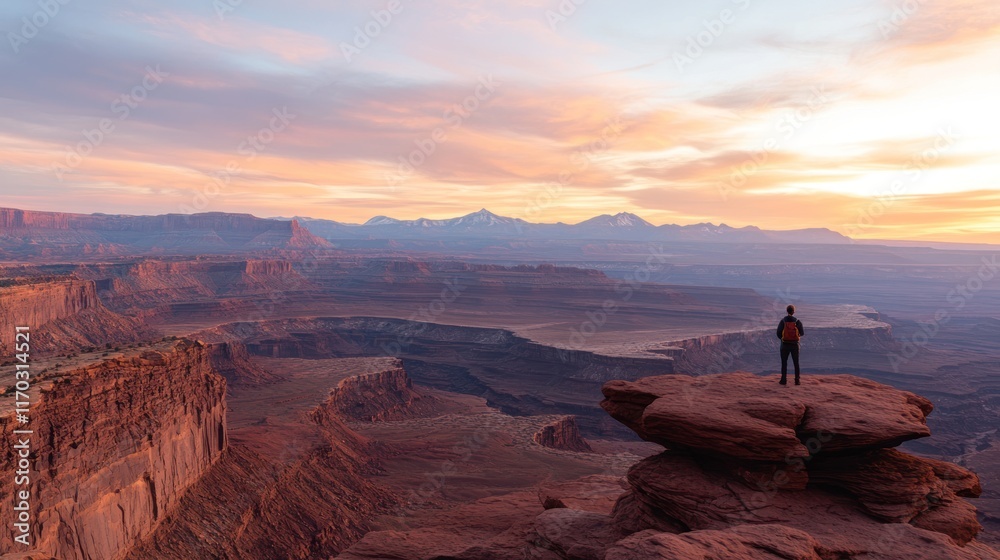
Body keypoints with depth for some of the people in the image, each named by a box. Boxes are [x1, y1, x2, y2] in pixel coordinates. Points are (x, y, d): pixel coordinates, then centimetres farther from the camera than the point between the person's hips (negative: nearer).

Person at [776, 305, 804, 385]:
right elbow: (802, 333, 1)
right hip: (795, 344, 1)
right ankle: (797, 380, 8)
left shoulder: (783, 321, -8)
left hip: (785, 344, -1)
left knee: (784, 363, 8)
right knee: (796, 363, 10)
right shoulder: (797, 321, -6)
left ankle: (784, 380, 6)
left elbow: (779, 333, -7)